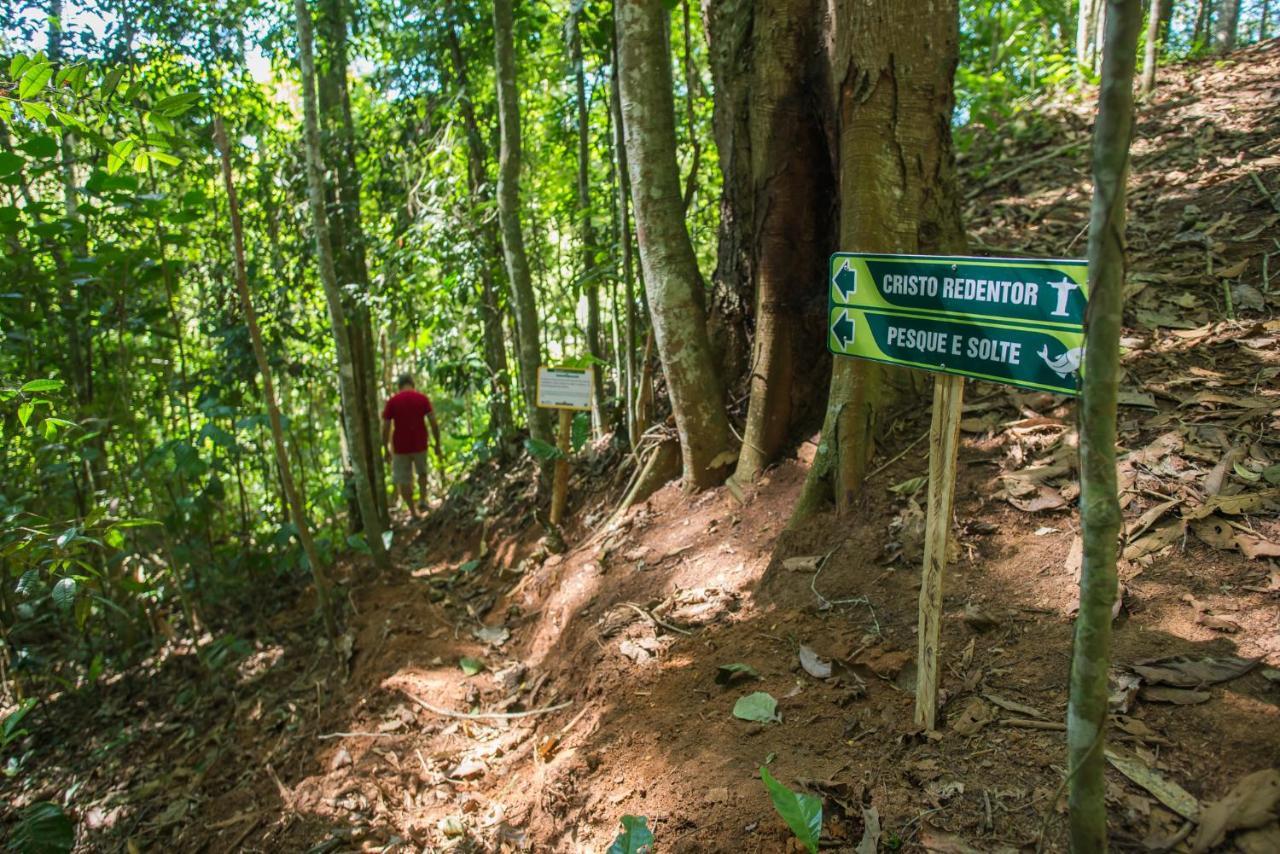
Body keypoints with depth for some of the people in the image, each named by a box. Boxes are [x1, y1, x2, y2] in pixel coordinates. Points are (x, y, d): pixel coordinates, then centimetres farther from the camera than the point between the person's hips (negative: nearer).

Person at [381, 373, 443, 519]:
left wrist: (386, 450, 7)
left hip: (400, 448, -2)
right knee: (422, 472, 28)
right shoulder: (423, 398, -2)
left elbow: (386, 428, -4)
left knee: (403, 480, 10)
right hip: (420, 445, 2)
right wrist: (437, 445, 4)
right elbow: (433, 423, -5)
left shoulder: (392, 402, -4)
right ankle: (423, 500, 15)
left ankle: (413, 513, 11)